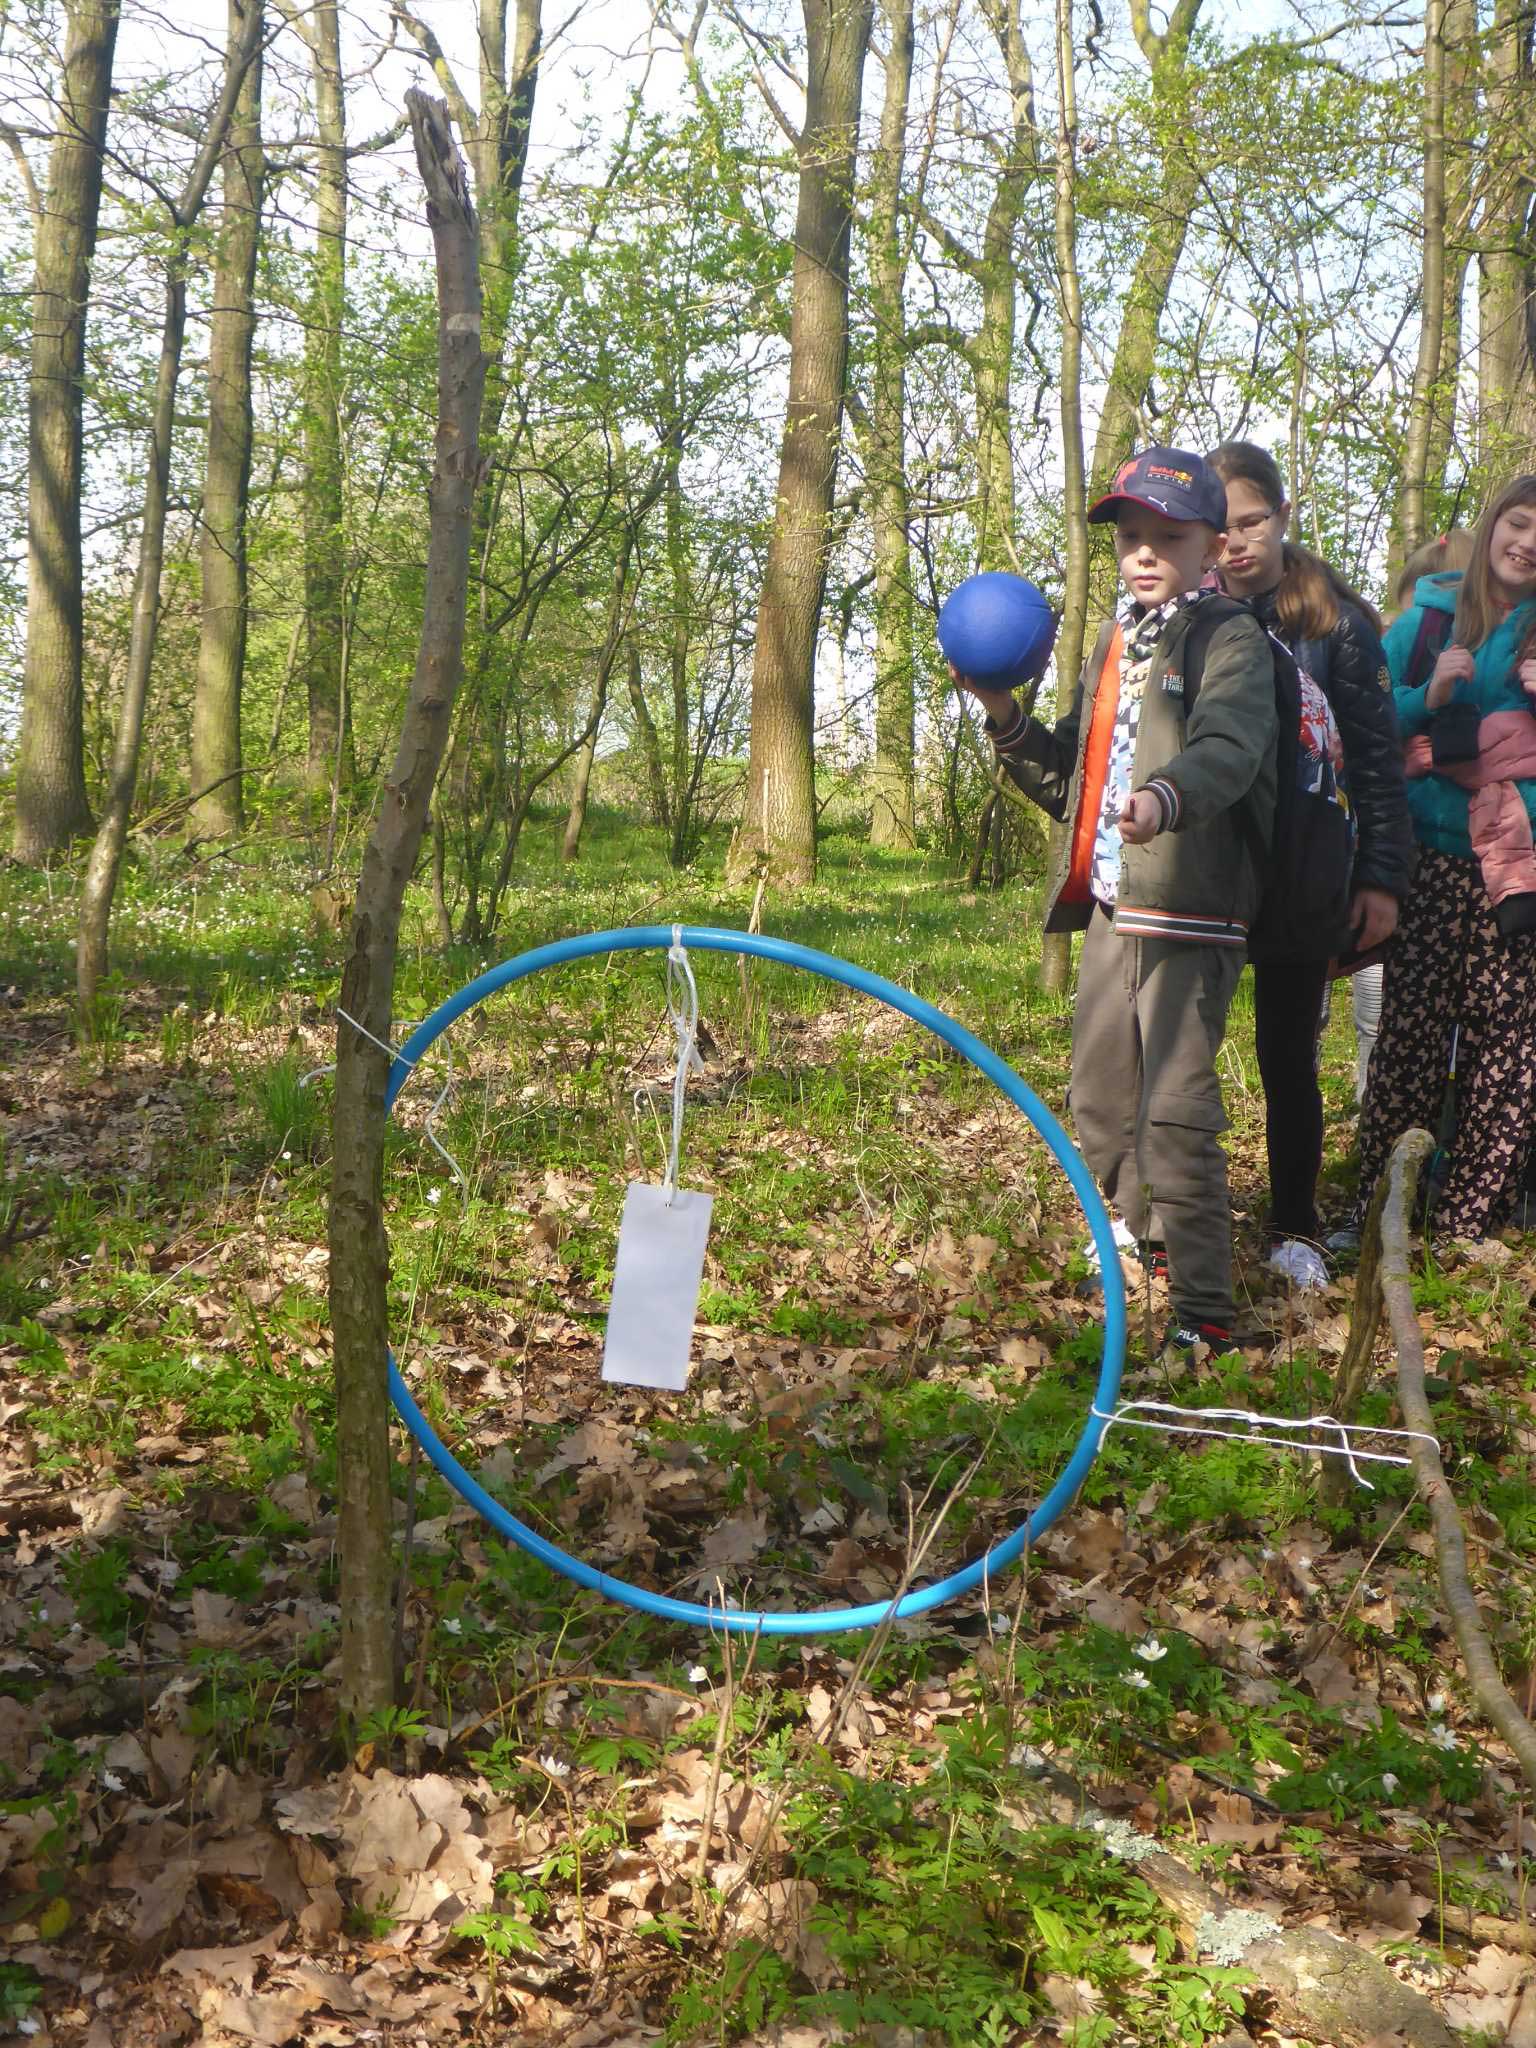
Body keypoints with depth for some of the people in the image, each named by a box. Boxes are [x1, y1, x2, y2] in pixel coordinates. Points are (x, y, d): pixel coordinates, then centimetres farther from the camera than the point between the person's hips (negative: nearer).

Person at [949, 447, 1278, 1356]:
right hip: (1109, 906, 8)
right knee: (1101, 1102, 16)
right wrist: (1006, 717, 7)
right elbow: (1072, 776, 23)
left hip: (1190, 912, -8)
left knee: (1177, 1109, -12)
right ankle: (1132, 1259, 36)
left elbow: (1228, 749, -25)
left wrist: (1166, 796, -46)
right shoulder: (1115, 645, 21)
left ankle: (1206, 1308, -5)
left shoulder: (1229, 637, -5)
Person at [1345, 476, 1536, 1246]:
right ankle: (1378, 1215, 6)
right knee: (1411, 1028, -4)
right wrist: (1427, 698, -11)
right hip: (1434, 858, -1)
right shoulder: (1431, 616, 9)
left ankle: (1468, 1225, 8)